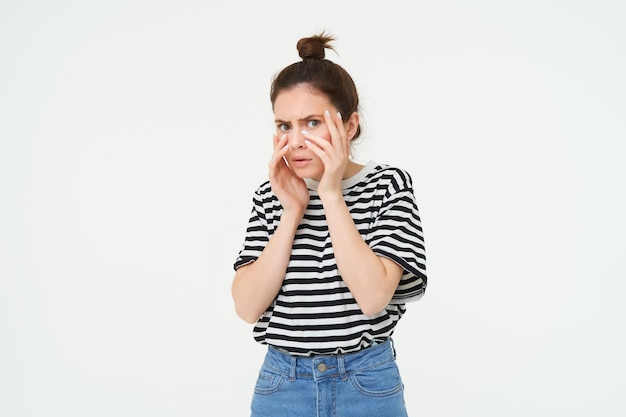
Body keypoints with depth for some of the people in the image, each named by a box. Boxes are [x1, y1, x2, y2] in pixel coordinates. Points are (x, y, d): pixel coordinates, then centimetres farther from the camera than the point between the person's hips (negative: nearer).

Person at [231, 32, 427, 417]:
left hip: (367, 384, -2)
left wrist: (331, 195, -18)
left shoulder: (387, 184, -7)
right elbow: (248, 307, -10)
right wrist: (292, 212, -15)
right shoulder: (270, 196, 0)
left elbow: (373, 297, -20)